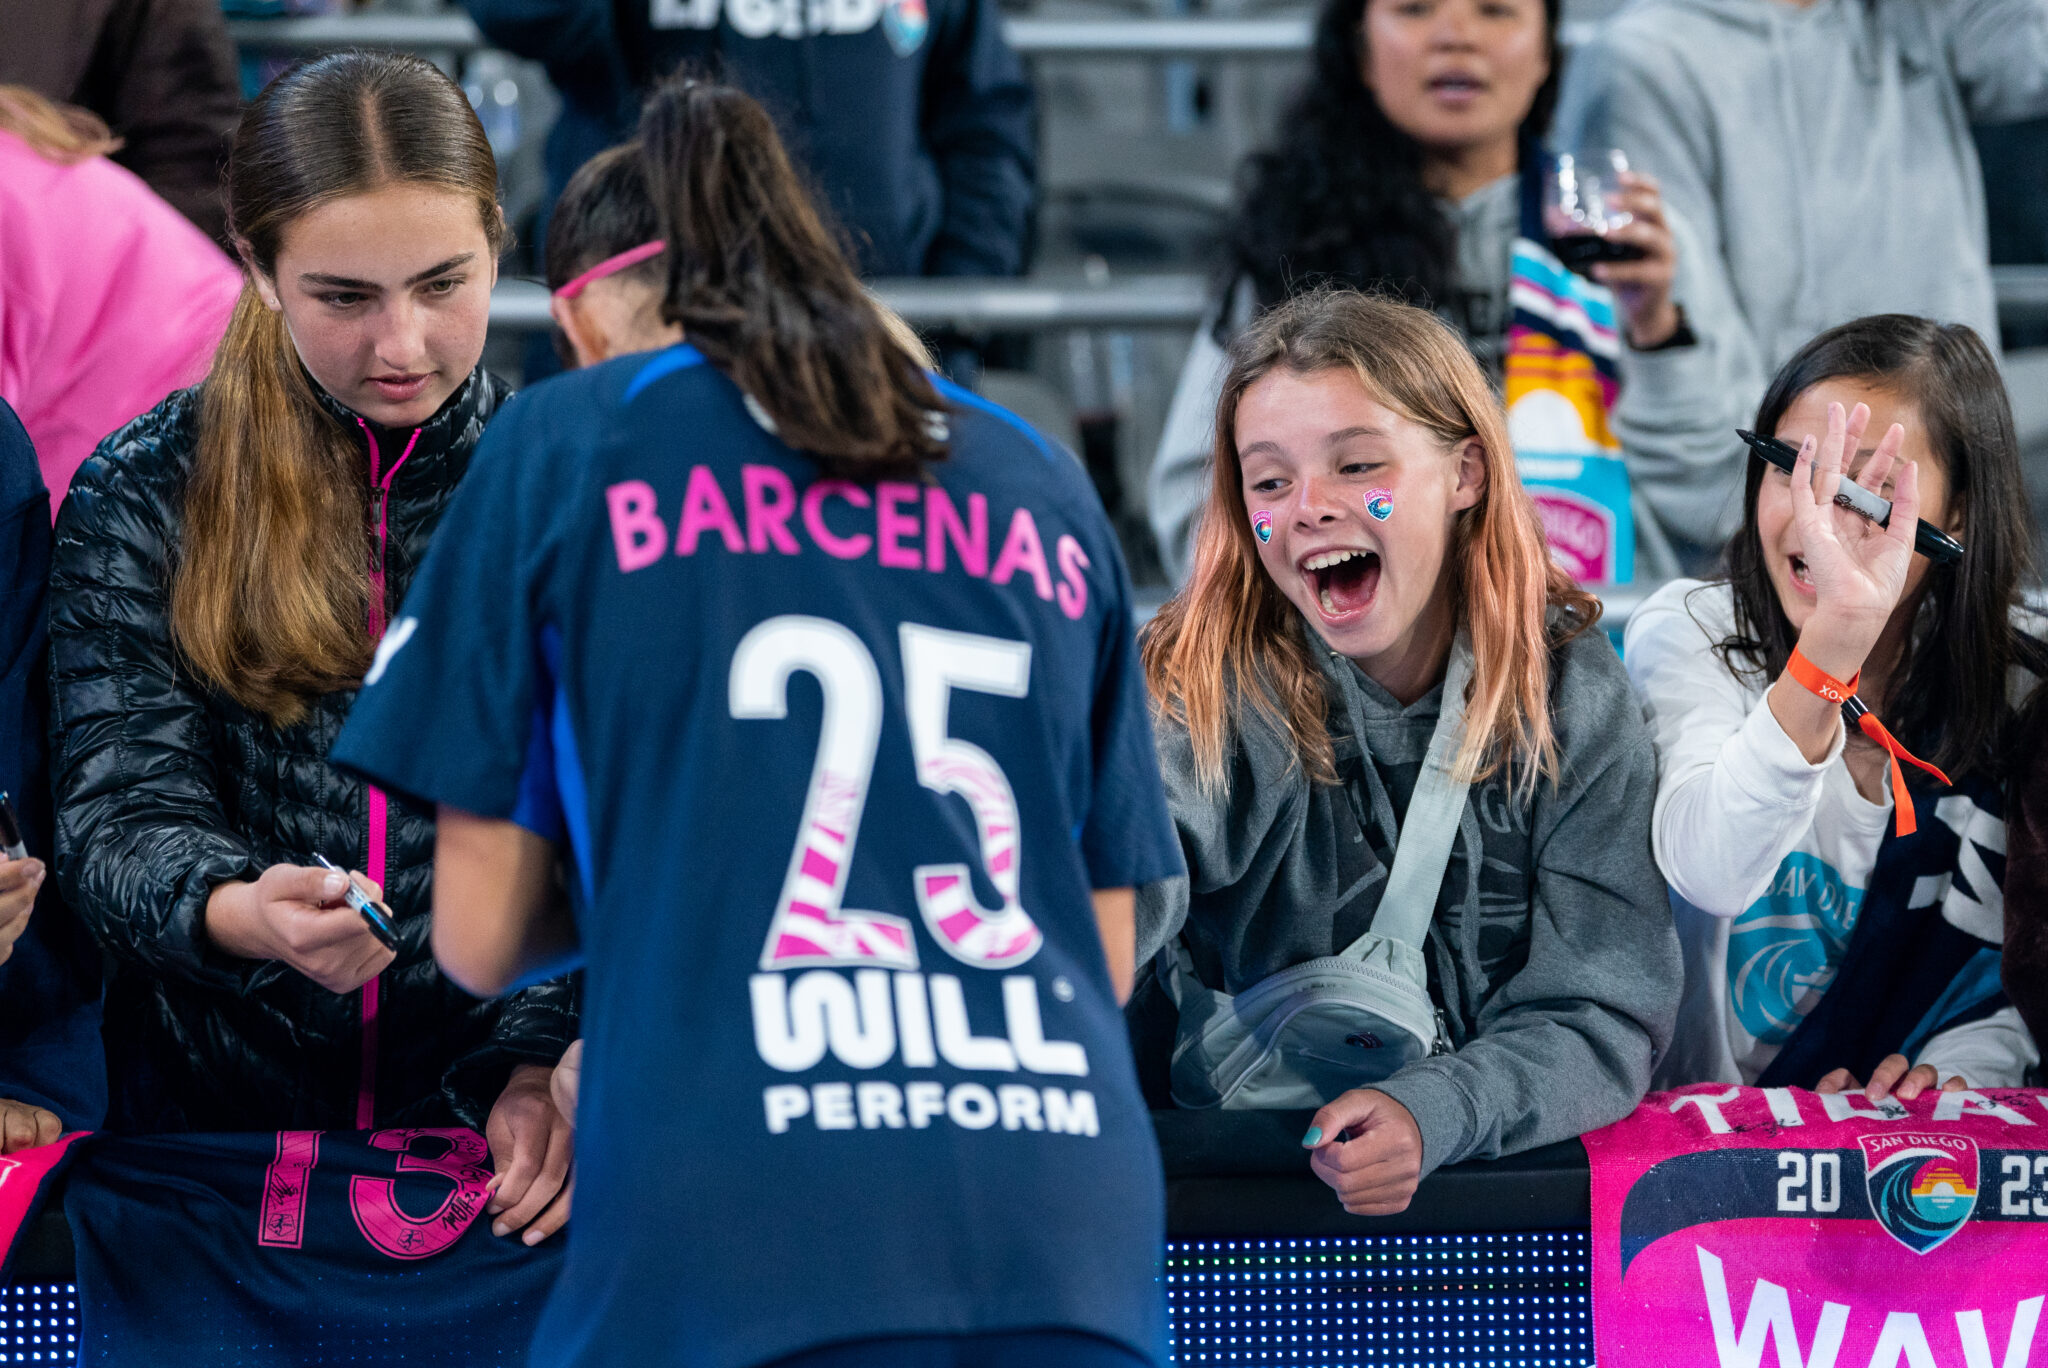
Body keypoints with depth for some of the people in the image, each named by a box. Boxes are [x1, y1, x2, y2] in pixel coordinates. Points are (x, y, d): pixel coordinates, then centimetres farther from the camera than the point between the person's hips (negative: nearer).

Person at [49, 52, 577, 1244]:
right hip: (216, 1117, 0)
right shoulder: (142, 498, 4)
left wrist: (550, 1066, -18)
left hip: (497, 1118, 0)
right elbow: (125, 817, -4)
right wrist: (237, 915, -28)